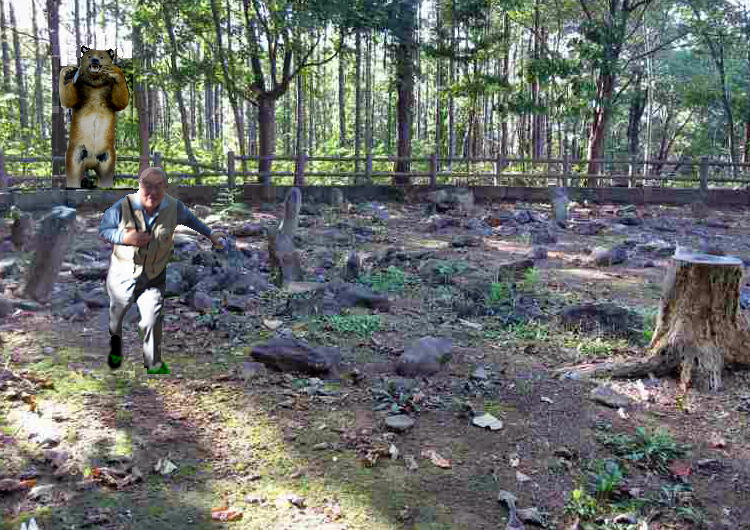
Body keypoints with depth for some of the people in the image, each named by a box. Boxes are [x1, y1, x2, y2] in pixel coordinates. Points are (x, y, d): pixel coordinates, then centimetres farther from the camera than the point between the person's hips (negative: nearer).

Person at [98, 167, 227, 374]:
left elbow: (189, 218, 10)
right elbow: (103, 230, -8)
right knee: (116, 316, 23)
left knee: (152, 320, -9)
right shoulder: (122, 207, -23)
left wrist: (210, 234, 15)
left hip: (154, 277, 0)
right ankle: (115, 346, 57)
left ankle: (154, 364, 15)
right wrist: (125, 238, -27)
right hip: (123, 275, 0)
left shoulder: (174, 207, -14)